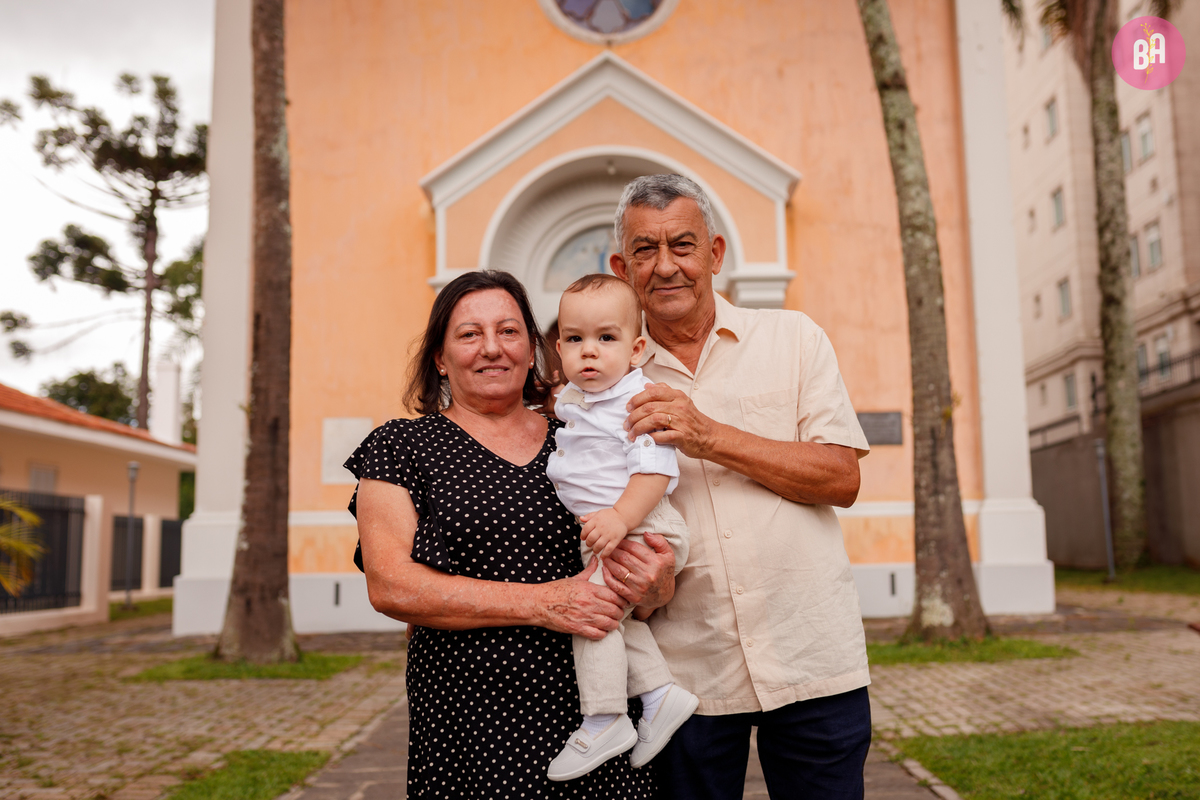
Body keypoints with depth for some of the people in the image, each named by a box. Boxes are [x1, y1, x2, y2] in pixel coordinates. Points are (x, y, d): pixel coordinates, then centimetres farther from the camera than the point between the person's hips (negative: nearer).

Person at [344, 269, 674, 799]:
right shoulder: (401, 447, 2)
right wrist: (541, 603, -17)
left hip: (597, 718, 3)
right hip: (467, 730, -2)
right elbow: (390, 586, -10)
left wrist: (656, 586, -10)